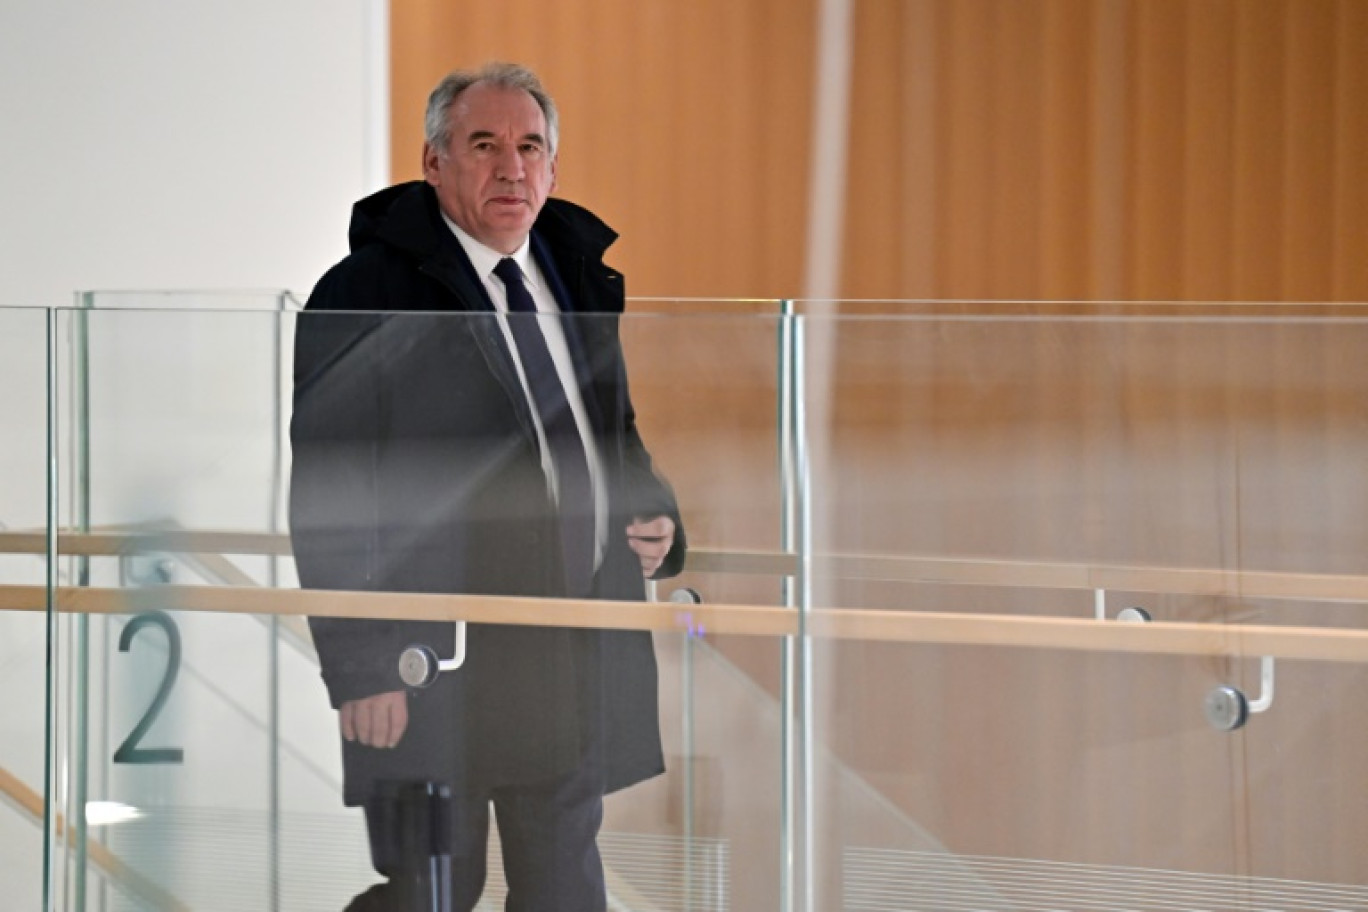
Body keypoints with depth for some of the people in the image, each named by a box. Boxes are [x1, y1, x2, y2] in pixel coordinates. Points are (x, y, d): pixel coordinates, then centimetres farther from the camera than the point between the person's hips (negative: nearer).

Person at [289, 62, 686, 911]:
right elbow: (327, 505, -11)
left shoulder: (578, 276, 14)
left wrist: (657, 520, 5)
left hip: (579, 658, 6)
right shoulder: (366, 296, -7)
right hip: (438, 663, -6)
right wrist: (362, 668, -17)